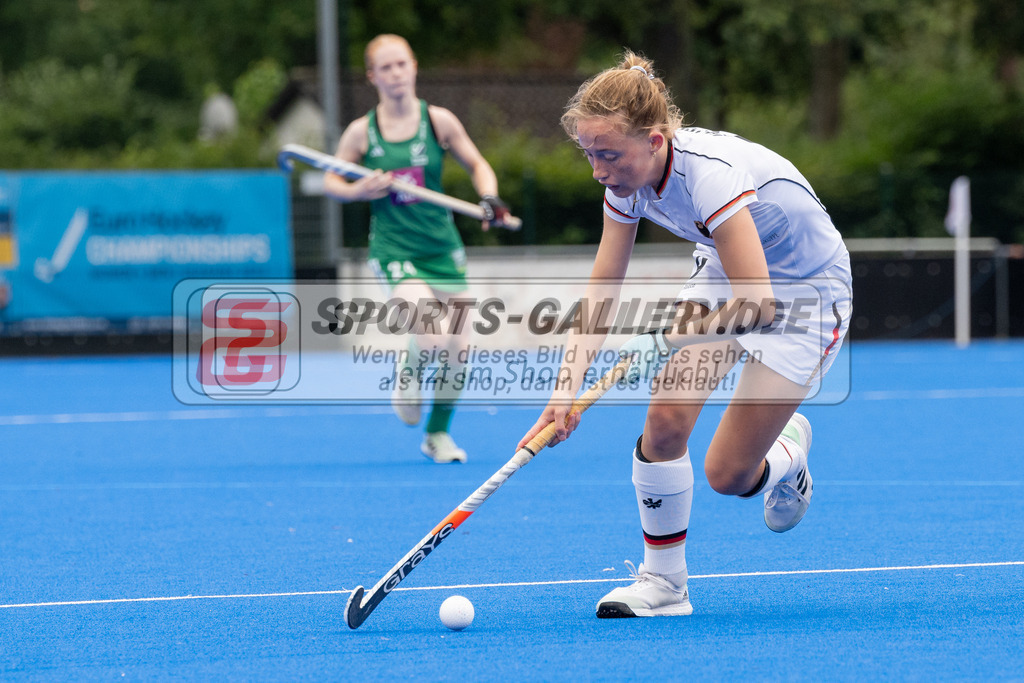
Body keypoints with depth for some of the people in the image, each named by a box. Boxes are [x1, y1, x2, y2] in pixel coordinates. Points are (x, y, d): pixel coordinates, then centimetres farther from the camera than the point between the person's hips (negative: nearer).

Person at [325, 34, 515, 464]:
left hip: (443, 247, 3)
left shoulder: (438, 121, -2)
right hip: (394, 250, -3)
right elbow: (331, 182, 7)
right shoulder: (362, 132, -5)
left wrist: (490, 199, -10)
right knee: (433, 339, -22)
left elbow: (477, 165, 9)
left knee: (457, 348, 2)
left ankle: (438, 435, 24)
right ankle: (408, 374, 14)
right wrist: (359, 191, -14)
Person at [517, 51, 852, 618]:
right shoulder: (628, 175, -13)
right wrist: (568, 387, -21)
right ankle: (662, 581, 1)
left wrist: (674, 337, -29)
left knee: (728, 475, -9)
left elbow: (757, 305, -37)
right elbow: (601, 291, -10)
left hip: (807, 290, -6)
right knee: (665, 417, -15)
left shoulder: (710, 175, -37)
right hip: (727, 275, 6)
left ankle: (788, 447, 27)